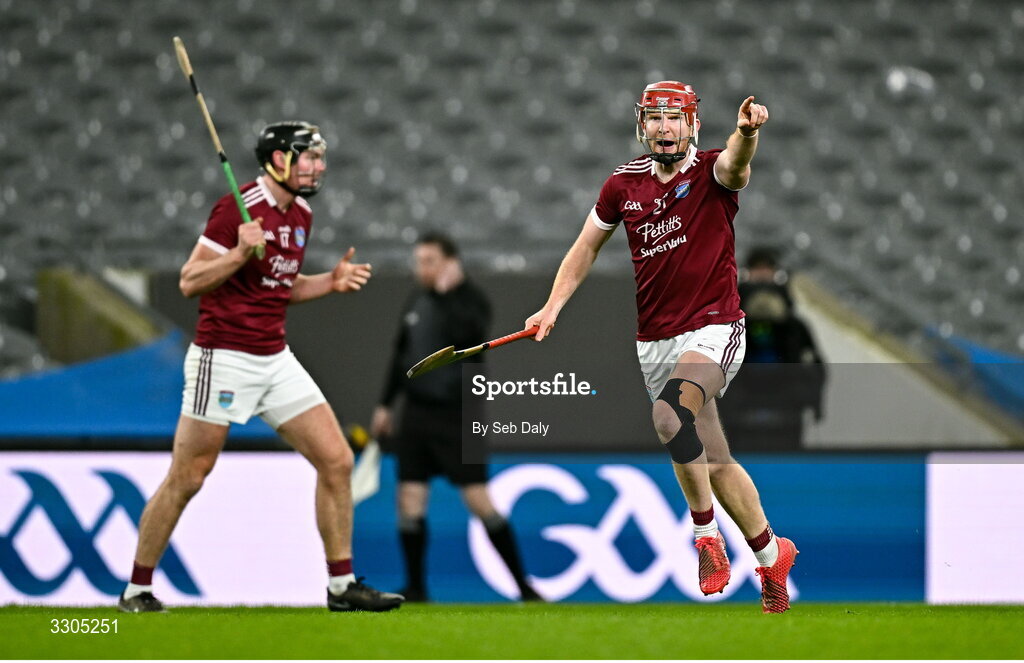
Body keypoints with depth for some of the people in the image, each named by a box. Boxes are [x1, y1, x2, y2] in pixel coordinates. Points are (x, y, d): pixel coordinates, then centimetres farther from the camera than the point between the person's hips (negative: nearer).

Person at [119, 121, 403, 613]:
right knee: (186, 479, -3)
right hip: (224, 359, -8)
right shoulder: (239, 208, -14)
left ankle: (341, 586, 6)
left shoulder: (300, 216, 11)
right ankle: (137, 590, 10)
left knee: (336, 461, 0)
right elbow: (189, 282, -13)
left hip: (276, 360, 8)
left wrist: (332, 282, 8)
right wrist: (241, 252, -26)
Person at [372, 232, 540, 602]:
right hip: (417, 414, 6)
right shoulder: (416, 303, 11)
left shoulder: (471, 300, -8)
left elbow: (465, 333, -30)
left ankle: (523, 585, -1)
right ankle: (415, 588, 9)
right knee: (410, 498, 0)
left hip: (457, 417, -6)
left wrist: (446, 293, -22)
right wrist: (385, 404, 21)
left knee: (478, 500, -9)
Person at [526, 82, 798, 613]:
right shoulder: (624, 185, 5)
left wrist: (746, 133, -56)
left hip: (713, 330, -5)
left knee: (670, 412, -31)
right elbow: (587, 247, 17)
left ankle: (705, 531, -16)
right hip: (654, 344, 5)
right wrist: (553, 307, 6)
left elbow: (734, 164, -33)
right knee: (714, 464, 10)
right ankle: (771, 554, 28)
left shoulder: (711, 173, -8)